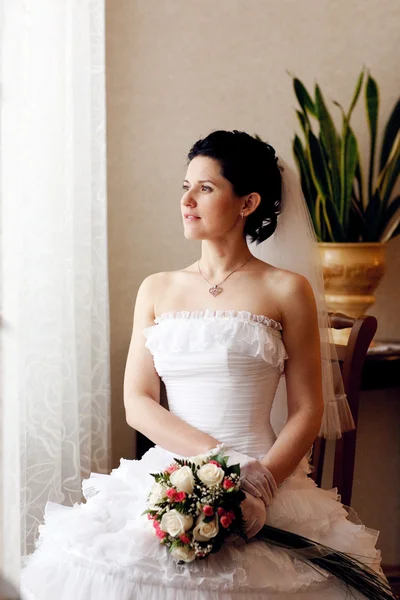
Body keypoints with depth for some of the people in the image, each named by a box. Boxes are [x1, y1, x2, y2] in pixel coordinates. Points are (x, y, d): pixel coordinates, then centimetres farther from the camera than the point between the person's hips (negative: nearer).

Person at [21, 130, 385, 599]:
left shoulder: (286, 292, 3)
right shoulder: (157, 289, 12)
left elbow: (307, 411, 1)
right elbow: (137, 403, 5)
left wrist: (259, 484, -15)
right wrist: (220, 458, -9)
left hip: (266, 480, -2)